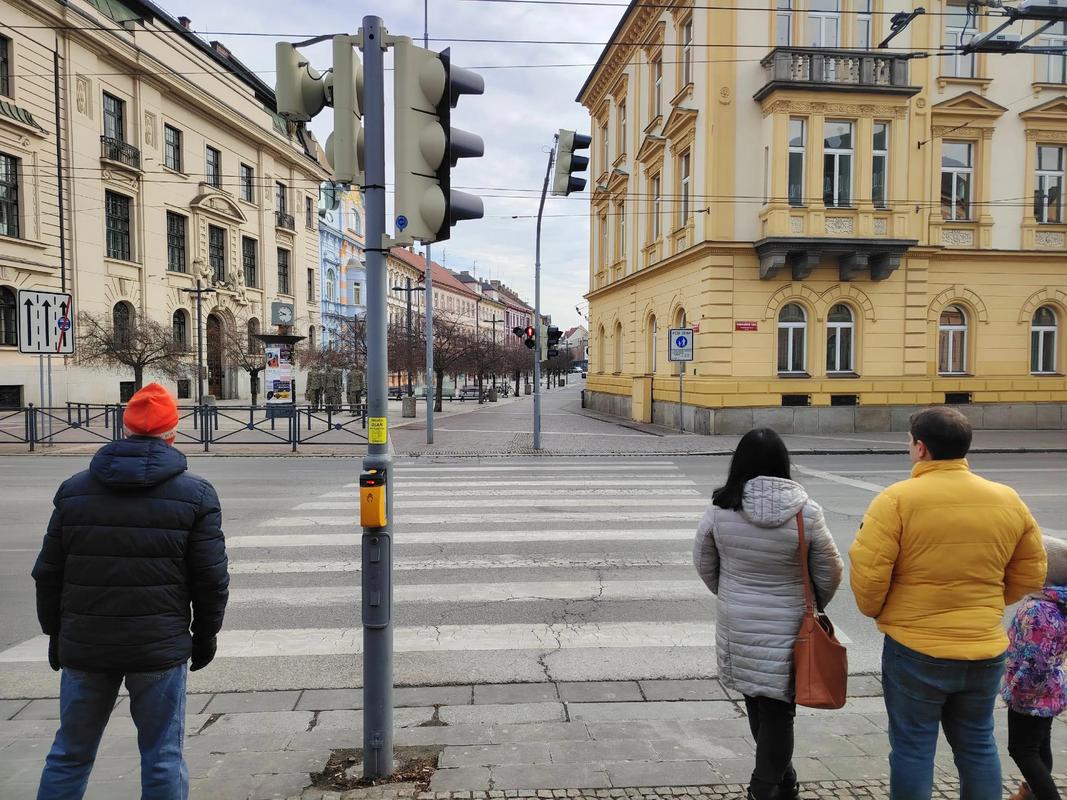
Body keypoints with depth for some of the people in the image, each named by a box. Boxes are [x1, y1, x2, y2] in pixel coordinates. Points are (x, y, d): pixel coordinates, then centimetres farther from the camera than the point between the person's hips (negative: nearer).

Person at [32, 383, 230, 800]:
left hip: (84, 645, 4)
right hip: (159, 647, -3)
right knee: (162, 758, 8)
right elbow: (211, 578, -6)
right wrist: (204, 635, 7)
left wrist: (56, 633, 19)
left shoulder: (74, 489, 4)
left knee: (70, 754, 20)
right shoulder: (195, 493, -7)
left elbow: (48, 573, 8)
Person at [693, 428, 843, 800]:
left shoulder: (720, 508, -12)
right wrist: (812, 608, 15)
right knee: (777, 709, 10)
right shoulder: (806, 512, -17)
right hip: (787, 627, -3)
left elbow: (704, 563, 1)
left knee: (757, 704, 21)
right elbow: (829, 573, -4)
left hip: (736, 625, 3)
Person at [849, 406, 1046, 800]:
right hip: (986, 650, 5)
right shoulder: (1008, 500, 0)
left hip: (915, 649, -4)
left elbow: (867, 572, -18)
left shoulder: (897, 499, -16)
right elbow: (1030, 575, 9)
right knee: (977, 744, 21)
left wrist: (875, 611, 1)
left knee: (913, 748, 10)